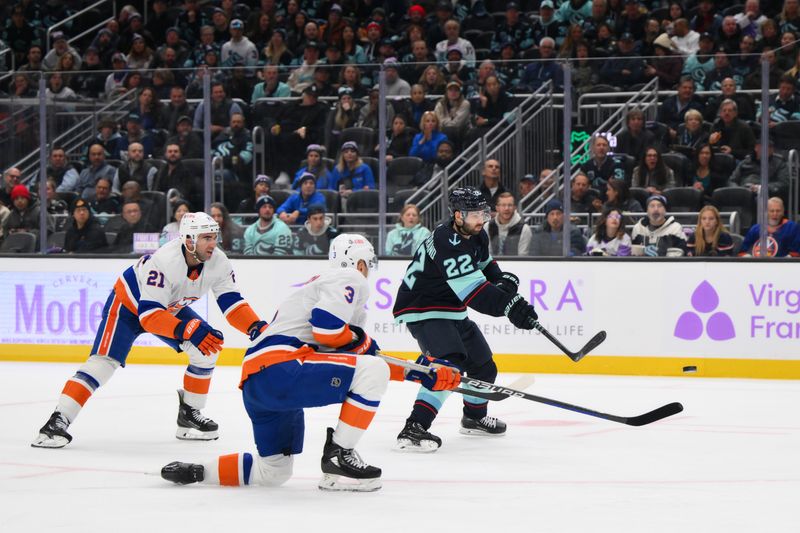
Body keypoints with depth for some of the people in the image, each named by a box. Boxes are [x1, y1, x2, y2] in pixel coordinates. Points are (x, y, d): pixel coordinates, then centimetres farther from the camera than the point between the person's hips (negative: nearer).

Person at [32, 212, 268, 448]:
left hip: (170, 306, 7)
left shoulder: (217, 262, -21)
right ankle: (58, 422, -24)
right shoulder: (164, 262, -40)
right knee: (104, 361, -22)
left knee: (207, 349, -7)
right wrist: (188, 330, -56)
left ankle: (189, 414, 9)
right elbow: (149, 315, -44)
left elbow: (232, 304, -15)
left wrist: (257, 328, -32)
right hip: (128, 303, -7)